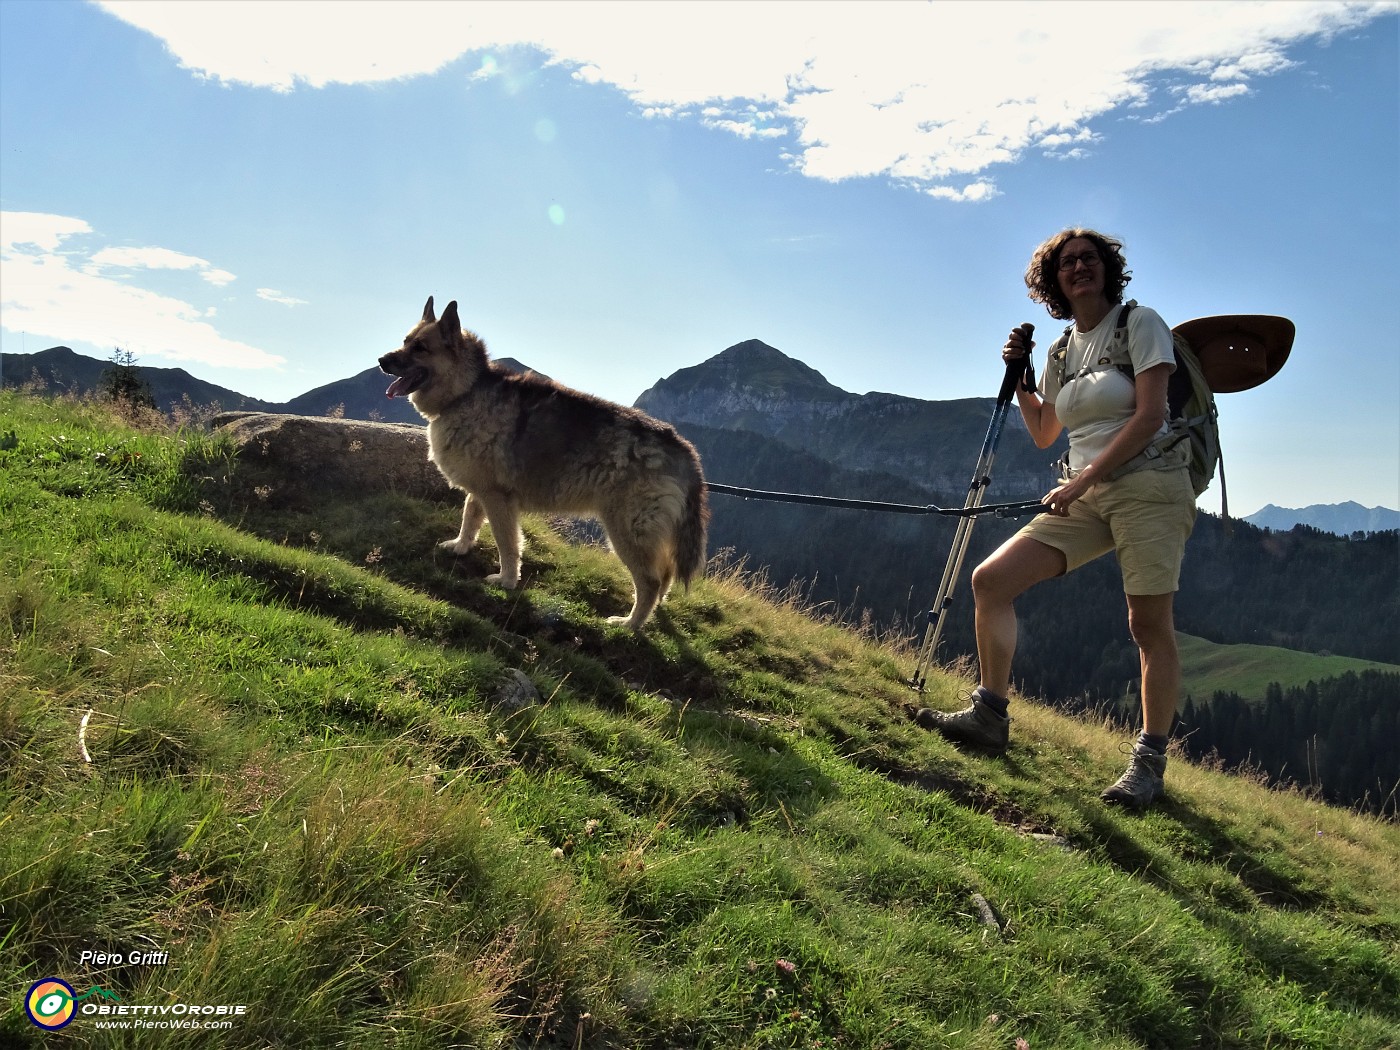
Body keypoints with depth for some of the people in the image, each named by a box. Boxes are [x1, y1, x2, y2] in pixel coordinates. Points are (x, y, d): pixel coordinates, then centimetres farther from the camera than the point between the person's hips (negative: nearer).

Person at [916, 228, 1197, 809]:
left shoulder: (1140, 323, -1)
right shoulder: (1062, 349, 16)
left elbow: (1149, 415, -11)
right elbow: (1042, 434, 23)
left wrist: (1084, 478, -16)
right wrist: (1020, 375, 10)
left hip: (1148, 484, -6)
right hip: (1085, 496, 6)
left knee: (1149, 625, -8)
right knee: (989, 580, -7)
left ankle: (1149, 760, 7)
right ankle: (990, 715, 1)